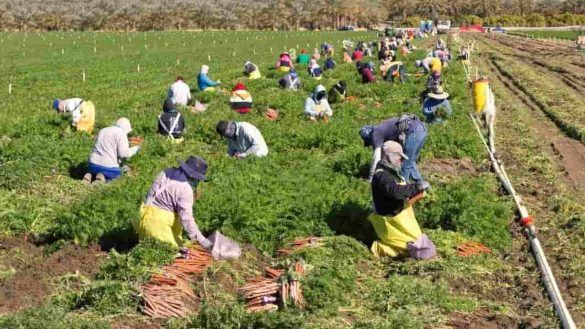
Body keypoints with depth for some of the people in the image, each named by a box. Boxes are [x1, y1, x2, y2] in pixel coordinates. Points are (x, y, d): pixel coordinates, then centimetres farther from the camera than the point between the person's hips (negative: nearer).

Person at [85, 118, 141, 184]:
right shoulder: (121, 133, -7)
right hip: (108, 166, -7)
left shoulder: (103, 131, 17)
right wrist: (135, 148, 4)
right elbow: (123, 153, -13)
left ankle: (91, 175, 3)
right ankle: (103, 177, -8)